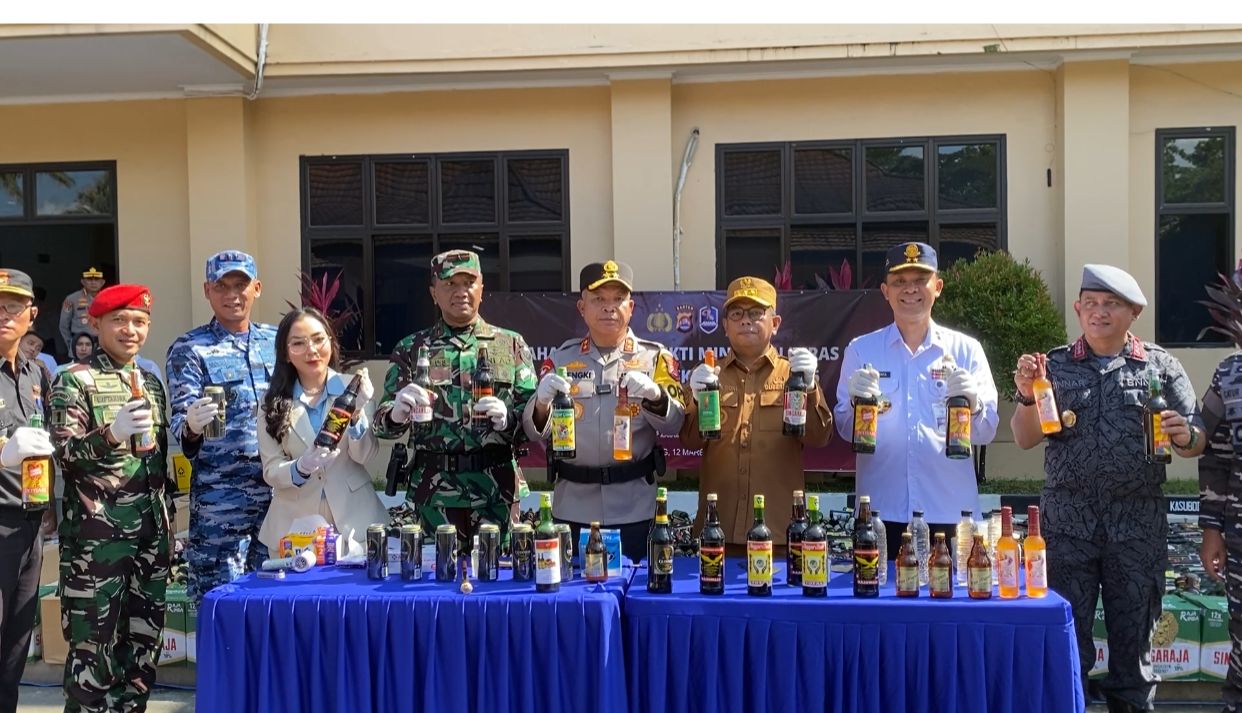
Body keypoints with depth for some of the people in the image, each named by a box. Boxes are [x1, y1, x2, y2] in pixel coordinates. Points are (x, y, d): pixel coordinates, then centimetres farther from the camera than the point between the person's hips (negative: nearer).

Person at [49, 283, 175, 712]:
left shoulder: (151, 383, 14)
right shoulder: (74, 381, -4)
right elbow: (64, 452, -13)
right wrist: (111, 433, -31)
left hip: (151, 531, 6)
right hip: (97, 533, -6)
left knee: (144, 637, 9)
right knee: (94, 640, -3)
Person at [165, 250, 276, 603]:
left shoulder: (277, 342, 11)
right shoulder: (189, 349, -1)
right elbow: (180, 415, -9)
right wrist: (190, 427, -32)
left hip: (278, 492, 4)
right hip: (220, 497, -4)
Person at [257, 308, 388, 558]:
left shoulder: (354, 388, -4)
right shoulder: (272, 402, 0)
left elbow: (363, 455, -9)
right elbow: (270, 471, -2)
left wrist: (357, 413, -26)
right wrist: (300, 468, -23)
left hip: (352, 521, -1)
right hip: (295, 526, 1)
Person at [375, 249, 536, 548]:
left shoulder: (512, 345, 7)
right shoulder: (411, 349, 8)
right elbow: (383, 422, 3)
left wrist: (507, 419, -17)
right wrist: (397, 413, -19)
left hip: (498, 493, 0)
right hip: (431, 496, 0)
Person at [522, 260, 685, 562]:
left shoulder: (655, 357, 2)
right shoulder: (560, 359, 5)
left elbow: (674, 424, -5)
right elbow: (536, 433, 4)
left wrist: (654, 396, -25)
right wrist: (542, 404, -18)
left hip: (635, 508, -1)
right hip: (572, 507, 1)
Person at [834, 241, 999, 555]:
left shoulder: (966, 350, 6)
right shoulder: (860, 350, 6)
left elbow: (986, 433, 3)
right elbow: (845, 431, 5)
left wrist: (973, 403, -18)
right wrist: (855, 402, -16)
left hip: (949, 513, 0)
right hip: (880, 514, 0)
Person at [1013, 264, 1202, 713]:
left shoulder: (1160, 366, 6)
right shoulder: (1055, 366, 7)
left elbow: (1195, 443, 5)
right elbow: (1025, 439, 4)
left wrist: (1185, 437, -18)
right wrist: (1026, 395, -15)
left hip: (1138, 525, 0)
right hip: (1068, 524, 0)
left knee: (1133, 642, 10)